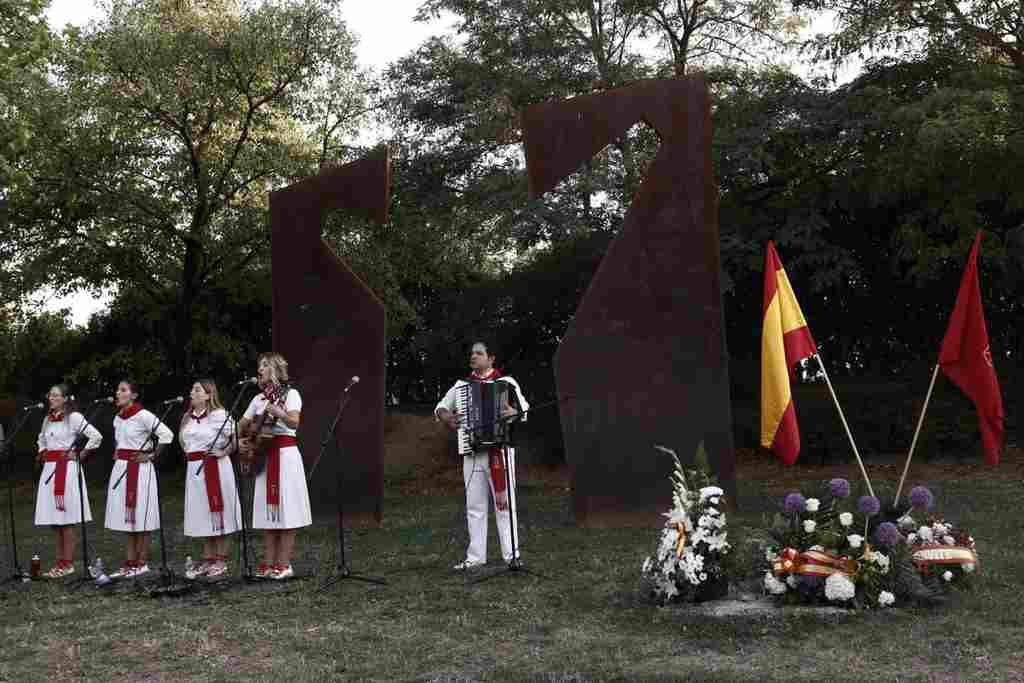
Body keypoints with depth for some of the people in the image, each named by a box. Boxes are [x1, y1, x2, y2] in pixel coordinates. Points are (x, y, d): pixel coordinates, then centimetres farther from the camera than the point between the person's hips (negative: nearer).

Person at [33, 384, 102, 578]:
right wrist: (43, 453, 17)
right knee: (54, 518, 8)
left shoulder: (74, 417, -8)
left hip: (67, 469, -7)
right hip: (49, 469, 7)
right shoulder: (47, 419, 14)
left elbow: (96, 436, -16)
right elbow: (41, 439, 34)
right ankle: (60, 561, 15)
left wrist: (81, 455, -11)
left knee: (66, 518, -4)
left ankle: (68, 563, 1)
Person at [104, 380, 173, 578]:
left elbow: (166, 434, -18)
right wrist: (118, 453, 14)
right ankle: (130, 562, 17)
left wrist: (152, 456, -12)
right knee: (127, 517, 10)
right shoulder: (117, 418, 10)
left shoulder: (143, 415, -13)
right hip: (121, 469, 8)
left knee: (140, 517, -1)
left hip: (139, 469, -8)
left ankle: (141, 563, 6)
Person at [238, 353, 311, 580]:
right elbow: (242, 425, 20)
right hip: (262, 457, 6)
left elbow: (294, 422, -20)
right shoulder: (258, 399, 15)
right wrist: (240, 441, 1)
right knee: (267, 510, 6)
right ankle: (269, 564, 10)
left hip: (285, 455, -6)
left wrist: (274, 409, -33)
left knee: (286, 509, -5)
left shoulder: (290, 394, -3)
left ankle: (284, 565, -2)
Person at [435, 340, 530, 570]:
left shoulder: (506, 382, 2)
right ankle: (475, 557, 11)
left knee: (504, 503, -3)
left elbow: (525, 408, -3)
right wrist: (446, 418, -2)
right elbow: (441, 406, 20)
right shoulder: (461, 385, 14)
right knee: (474, 506, 6)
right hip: (471, 452, 4)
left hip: (499, 449, -4)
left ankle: (512, 555, 3)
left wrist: (513, 412, -26)